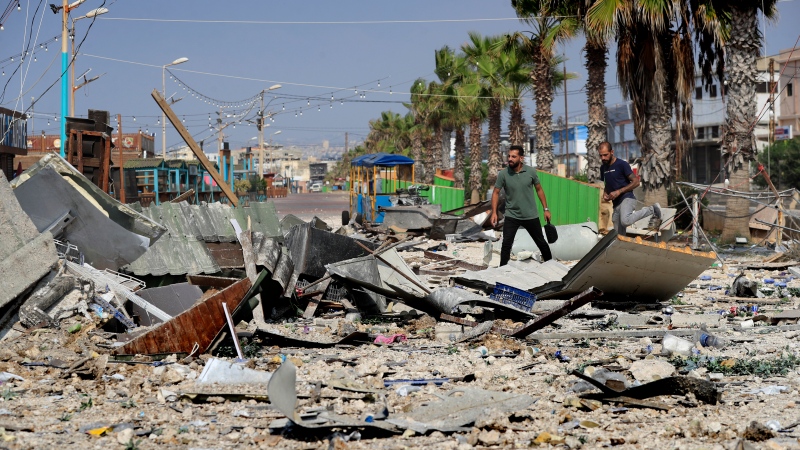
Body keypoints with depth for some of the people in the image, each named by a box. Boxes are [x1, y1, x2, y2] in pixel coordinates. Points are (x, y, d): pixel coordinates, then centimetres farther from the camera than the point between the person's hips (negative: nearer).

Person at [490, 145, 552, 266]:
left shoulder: (531, 171, -7)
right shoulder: (503, 174, -9)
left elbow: (539, 190, 5)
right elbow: (496, 193, -3)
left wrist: (546, 209, 5)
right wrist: (494, 212, -13)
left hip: (531, 216, 1)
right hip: (512, 216, -1)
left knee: (541, 242, 14)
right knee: (506, 244, -10)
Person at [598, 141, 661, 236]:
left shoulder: (622, 164, -6)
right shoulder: (603, 168, 15)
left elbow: (636, 182, -8)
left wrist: (619, 191, -15)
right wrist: (605, 194, 7)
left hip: (627, 198, -7)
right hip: (616, 204, 7)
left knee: (625, 221, -35)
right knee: (618, 235, 1)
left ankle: (651, 210, -15)